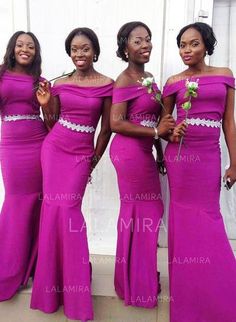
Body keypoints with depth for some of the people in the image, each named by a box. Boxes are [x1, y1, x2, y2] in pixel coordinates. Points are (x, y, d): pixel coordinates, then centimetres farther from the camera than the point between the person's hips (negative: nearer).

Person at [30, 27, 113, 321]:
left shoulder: (106, 84, -3)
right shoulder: (61, 83, 6)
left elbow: (106, 128, 0)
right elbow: (52, 122, 12)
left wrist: (93, 161, 3)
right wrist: (45, 104, -6)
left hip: (82, 153, -3)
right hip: (53, 147, 3)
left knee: (68, 208, -8)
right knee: (53, 206, 3)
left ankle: (75, 271, 15)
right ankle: (54, 272, 24)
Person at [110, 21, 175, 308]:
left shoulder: (148, 77, 14)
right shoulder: (125, 81, -12)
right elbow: (116, 123, -18)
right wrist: (157, 132, -19)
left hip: (142, 151, 9)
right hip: (130, 152, -8)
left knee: (138, 211, 16)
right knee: (144, 212, 2)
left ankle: (136, 273, 36)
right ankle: (138, 281, 23)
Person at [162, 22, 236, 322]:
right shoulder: (174, 82, 4)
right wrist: (170, 132, -12)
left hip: (210, 156, 1)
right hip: (180, 154, -1)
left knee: (208, 217, 7)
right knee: (185, 216, 6)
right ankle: (188, 298, 25)